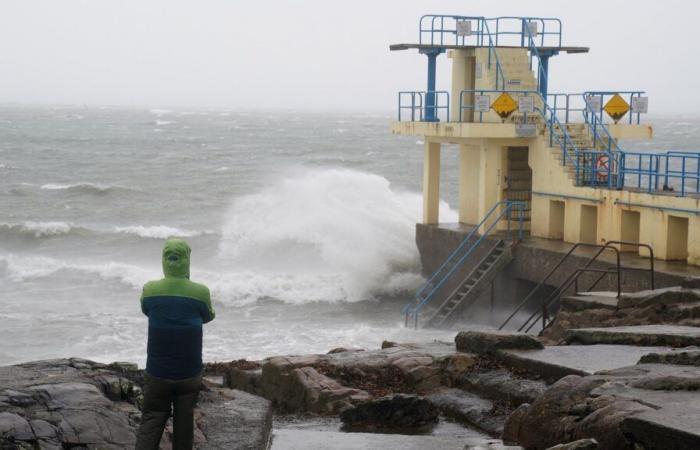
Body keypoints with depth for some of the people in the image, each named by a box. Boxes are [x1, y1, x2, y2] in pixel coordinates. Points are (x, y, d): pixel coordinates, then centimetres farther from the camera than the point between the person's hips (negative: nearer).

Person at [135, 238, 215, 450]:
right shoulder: (200, 293, -12)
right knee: (184, 424, 13)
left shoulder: (150, 290, -9)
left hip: (157, 374, 1)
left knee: (151, 424, 5)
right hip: (189, 374, -1)